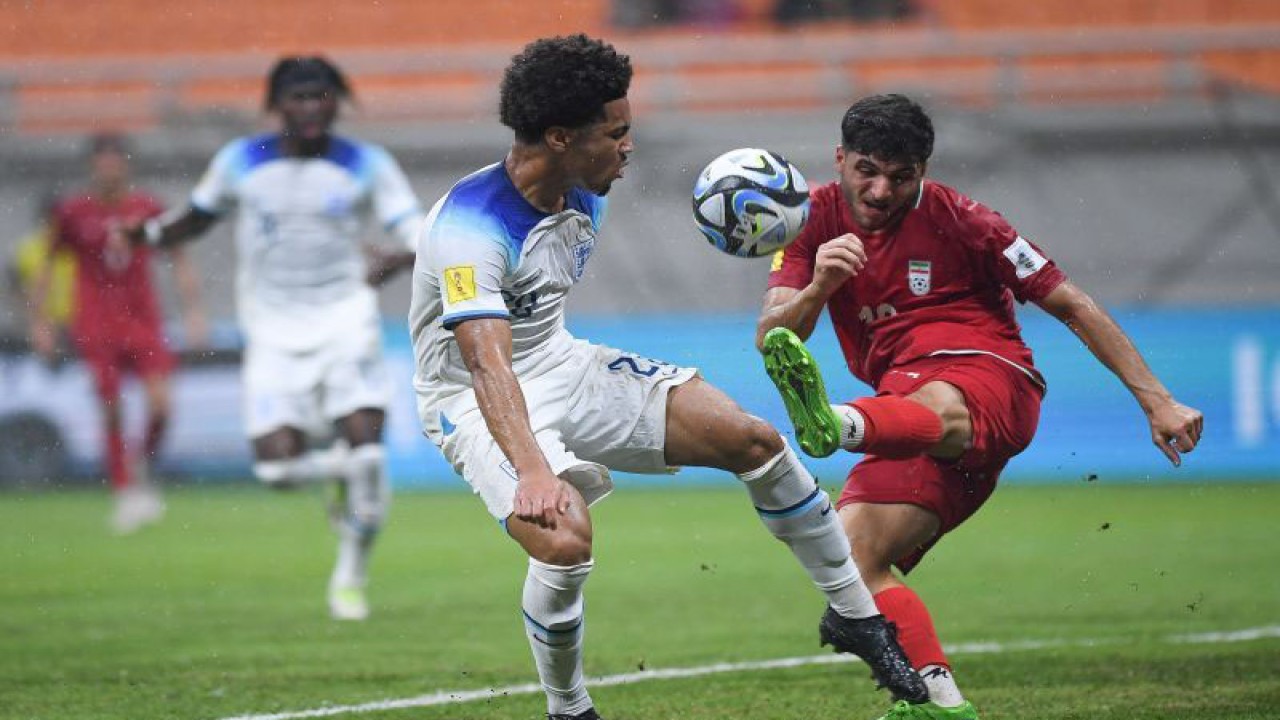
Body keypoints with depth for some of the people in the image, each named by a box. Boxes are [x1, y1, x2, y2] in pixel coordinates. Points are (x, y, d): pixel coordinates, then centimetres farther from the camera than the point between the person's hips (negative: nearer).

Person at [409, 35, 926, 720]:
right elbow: (486, 362, -41)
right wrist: (531, 471, -55)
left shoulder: (583, 201, 0)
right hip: (473, 401, -8)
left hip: (562, 365, 8)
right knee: (564, 539, -34)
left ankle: (853, 613, 14)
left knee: (753, 439, -3)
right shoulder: (471, 226, -29)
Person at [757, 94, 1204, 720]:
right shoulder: (816, 219, 10)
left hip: (986, 373, -7)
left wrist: (1157, 402, 1)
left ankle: (839, 425, -77)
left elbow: (1071, 304, 5)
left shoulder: (954, 219, 0)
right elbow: (770, 337, 0)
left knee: (937, 410, -43)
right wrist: (817, 287, -23)